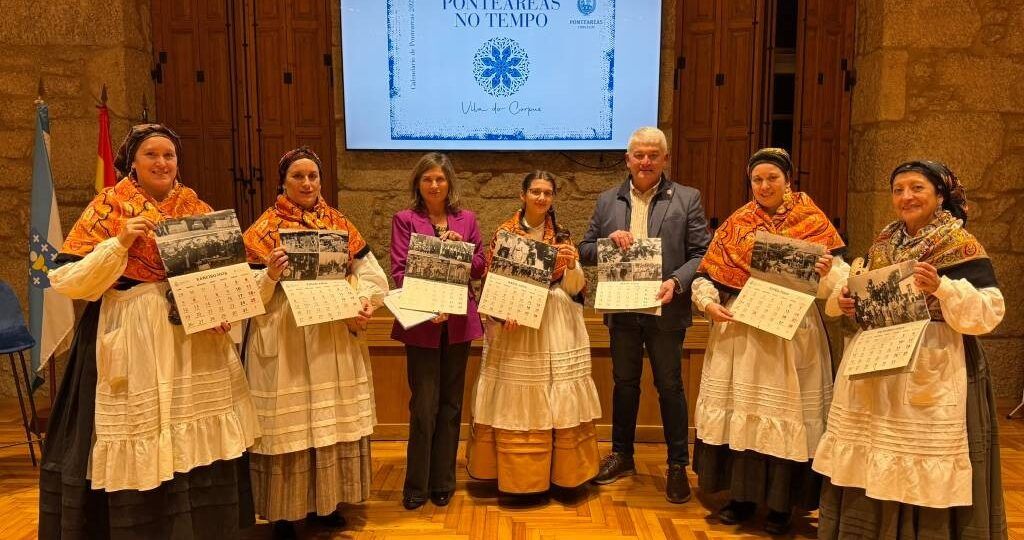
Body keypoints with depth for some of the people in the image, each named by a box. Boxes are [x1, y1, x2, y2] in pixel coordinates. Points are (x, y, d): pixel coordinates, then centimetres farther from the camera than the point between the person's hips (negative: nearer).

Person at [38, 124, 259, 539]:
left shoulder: (197, 209, 10)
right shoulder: (109, 207, 0)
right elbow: (66, 281, -6)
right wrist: (119, 243, -17)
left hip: (196, 338, 4)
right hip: (133, 340, -3)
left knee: (203, 442, 9)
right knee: (141, 451, 2)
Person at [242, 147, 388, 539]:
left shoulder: (340, 224, 8)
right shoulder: (263, 230, -2)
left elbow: (371, 273, 4)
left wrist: (363, 300, -14)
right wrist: (271, 276, -26)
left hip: (335, 338, 4)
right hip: (284, 342, -4)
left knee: (334, 422, 12)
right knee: (288, 426, 3)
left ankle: (326, 501, 28)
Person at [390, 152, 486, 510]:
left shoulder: (466, 219, 8)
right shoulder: (405, 220, -1)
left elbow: (480, 267, 8)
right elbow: (399, 271, -9)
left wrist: (461, 248, -11)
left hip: (458, 321, 3)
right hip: (420, 322, -3)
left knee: (451, 403, 10)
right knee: (424, 406, 0)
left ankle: (442, 482, 23)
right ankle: (416, 486, 15)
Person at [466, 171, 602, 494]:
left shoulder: (561, 237, 8)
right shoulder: (504, 234, 2)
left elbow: (574, 288, 3)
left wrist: (571, 265, -17)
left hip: (556, 328, 2)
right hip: (514, 324, -2)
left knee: (558, 402, 4)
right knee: (514, 403, 1)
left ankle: (561, 472, 17)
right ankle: (516, 474, 15)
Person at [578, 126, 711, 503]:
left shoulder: (687, 199, 0)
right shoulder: (607, 201, 8)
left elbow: (702, 253, -5)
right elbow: (585, 251, 8)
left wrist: (677, 282, -20)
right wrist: (607, 241, -12)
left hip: (664, 310, -3)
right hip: (622, 310, 3)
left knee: (669, 385, 6)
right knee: (624, 383, 15)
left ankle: (678, 465, 20)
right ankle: (621, 455, 31)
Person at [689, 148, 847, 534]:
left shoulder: (814, 222, 2)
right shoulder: (736, 224, 7)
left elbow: (839, 279, -4)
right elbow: (706, 275, 4)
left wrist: (826, 273, -25)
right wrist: (708, 303, -13)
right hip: (738, 330, 2)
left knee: (786, 415, 4)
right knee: (740, 412, 8)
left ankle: (780, 505, 18)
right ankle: (742, 497, 22)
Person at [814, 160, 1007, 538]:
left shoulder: (963, 246, -6)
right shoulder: (883, 245, 11)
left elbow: (988, 314, -12)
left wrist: (942, 287, -27)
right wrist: (843, 298, -4)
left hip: (932, 375, -5)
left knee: (924, 480, 2)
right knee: (867, 474, 12)